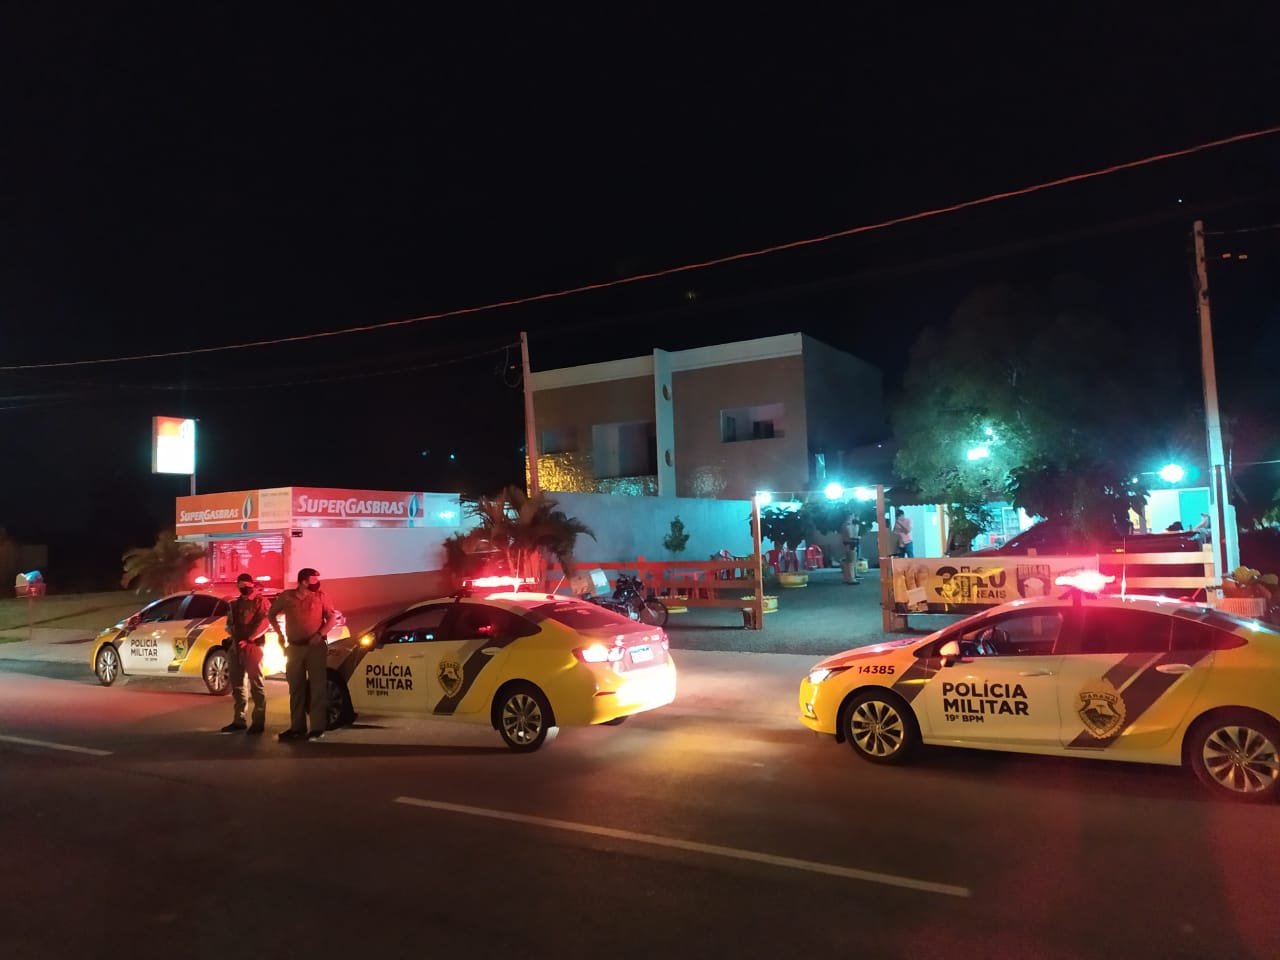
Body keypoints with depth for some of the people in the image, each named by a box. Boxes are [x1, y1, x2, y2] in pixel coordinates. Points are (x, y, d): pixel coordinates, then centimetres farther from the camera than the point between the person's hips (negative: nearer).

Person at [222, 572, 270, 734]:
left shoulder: (260, 601, 0)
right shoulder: (235, 603, 20)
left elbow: (263, 623, -10)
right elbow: (229, 623, 23)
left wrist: (248, 639, -17)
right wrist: (233, 635, 2)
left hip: (253, 646, -7)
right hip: (236, 646, 7)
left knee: (256, 684, -5)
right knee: (237, 685, 10)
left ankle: (259, 721, -4)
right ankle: (238, 720, 18)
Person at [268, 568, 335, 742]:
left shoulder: (320, 596, -2)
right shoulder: (286, 596, 1)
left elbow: (331, 617, 1)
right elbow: (272, 614, 16)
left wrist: (320, 634, -12)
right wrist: (280, 634, 8)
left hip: (315, 647, -2)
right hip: (294, 647, 2)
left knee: (317, 687, -5)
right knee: (296, 688, 9)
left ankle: (318, 729, -2)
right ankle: (297, 727, 19)